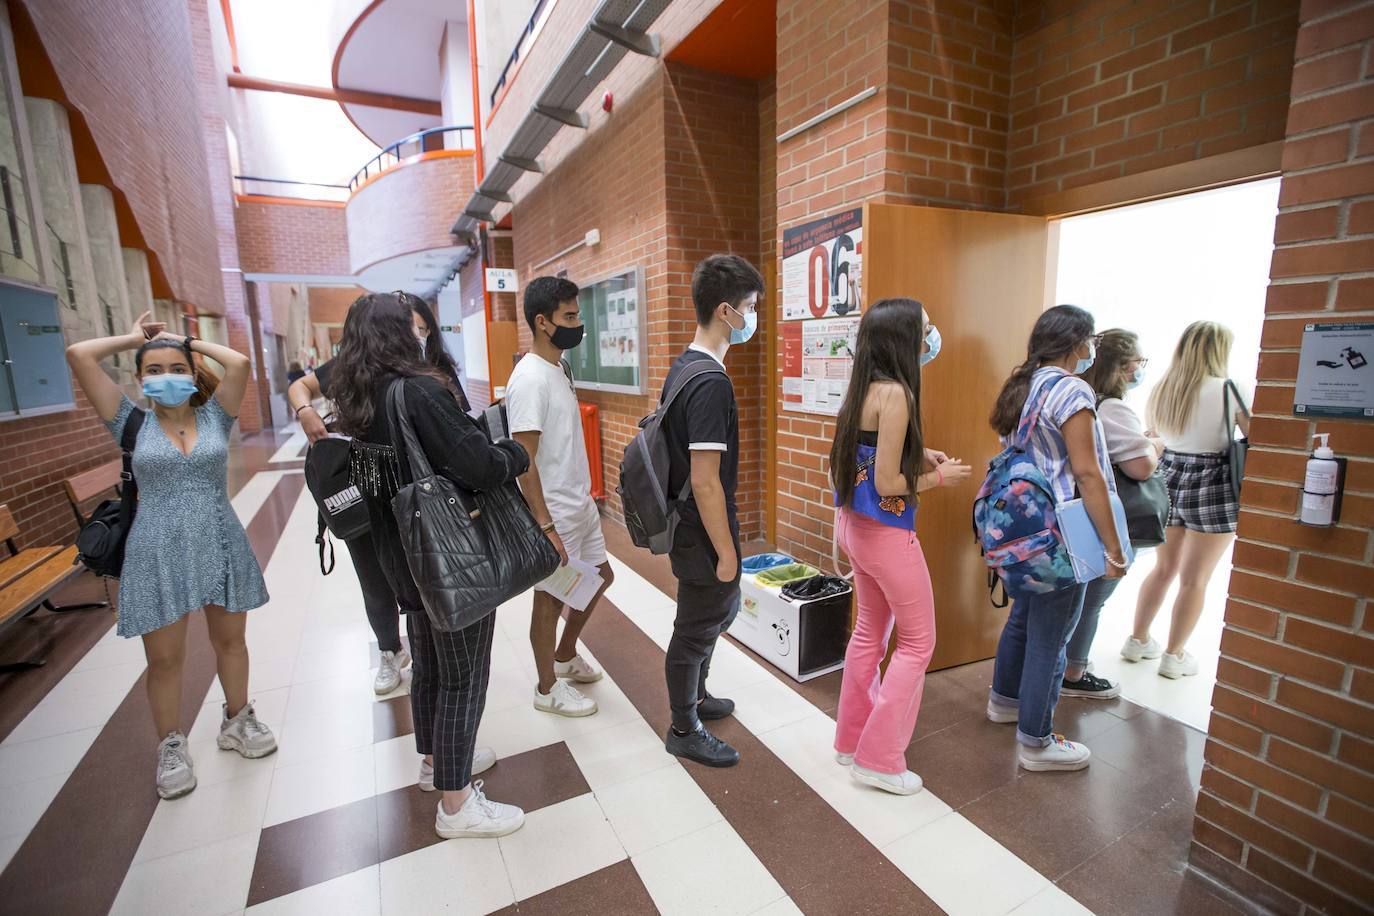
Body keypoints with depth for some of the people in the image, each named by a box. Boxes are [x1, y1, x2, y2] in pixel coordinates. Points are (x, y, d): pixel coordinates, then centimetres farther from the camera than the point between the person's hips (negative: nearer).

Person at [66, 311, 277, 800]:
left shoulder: (214, 416, 2)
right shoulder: (133, 425, 1)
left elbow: (239, 363, -13)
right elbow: (78, 355, -5)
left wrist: (190, 341, 2)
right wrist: (135, 338, 8)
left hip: (221, 546, 1)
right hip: (158, 556, 0)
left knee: (230, 640, 14)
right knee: (164, 658, 9)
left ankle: (237, 720, 34)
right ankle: (171, 746, 29)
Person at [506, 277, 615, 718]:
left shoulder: (556, 369, 8)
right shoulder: (530, 379, -21)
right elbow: (524, 461, -23)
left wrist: (584, 499, 18)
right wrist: (545, 527, -23)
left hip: (580, 503, 10)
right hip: (554, 512, -9)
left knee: (600, 576, 21)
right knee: (551, 597, 7)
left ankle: (565, 656, 42)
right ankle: (547, 688, 29)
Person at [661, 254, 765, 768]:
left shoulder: (683, 367, 5)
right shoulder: (712, 383, -25)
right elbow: (705, 481, -26)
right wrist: (726, 552, -17)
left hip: (686, 525, 10)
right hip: (703, 533, -10)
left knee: (723, 608, 26)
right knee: (697, 629, 9)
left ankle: (694, 697, 46)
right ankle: (684, 731, 31)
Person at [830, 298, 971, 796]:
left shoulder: (864, 387, 5)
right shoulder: (895, 392, -21)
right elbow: (888, 484, -21)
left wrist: (917, 454, 6)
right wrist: (940, 476, -6)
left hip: (855, 525, 9)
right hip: (886, 531, -9)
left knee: (871, 630, 21)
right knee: (918, 642, 8)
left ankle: (852, 739, 35)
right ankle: (879, 759, 18)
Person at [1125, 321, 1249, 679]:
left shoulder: (1162, 389, 4)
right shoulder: (1229, 390, -13)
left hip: (1168, 479, 5)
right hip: (1211, 488, -5)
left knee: (1164, 567, 19)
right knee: (1194, 579, 7)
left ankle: (1137, 640, 28)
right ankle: (1174, 655, 18)